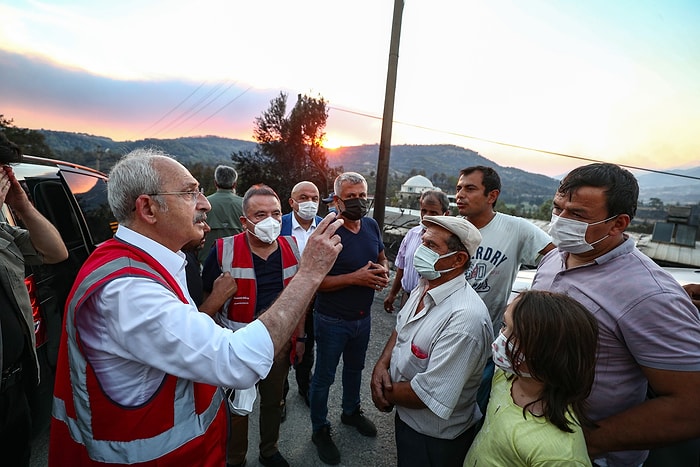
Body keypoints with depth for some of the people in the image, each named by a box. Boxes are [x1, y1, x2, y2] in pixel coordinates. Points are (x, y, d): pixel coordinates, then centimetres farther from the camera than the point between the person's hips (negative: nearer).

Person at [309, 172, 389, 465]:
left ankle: (351, 411, 53)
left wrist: (383, 271, -10)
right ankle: (320, 430, 39)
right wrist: (355, 278, -29)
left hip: (363, 317, 6)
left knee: (355, 368, 27)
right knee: (324, 377, 14)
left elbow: (381, 258, 12)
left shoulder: (372, 226, -2)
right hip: (332, 320, -6)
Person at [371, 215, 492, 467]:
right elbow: (401, 328, 7)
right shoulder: (423, 288, -6)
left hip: (435, 439, -7)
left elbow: (430, 395, -32)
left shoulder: (465, 318, -35)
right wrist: (382, 364, -10)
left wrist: (386, 392, -14)